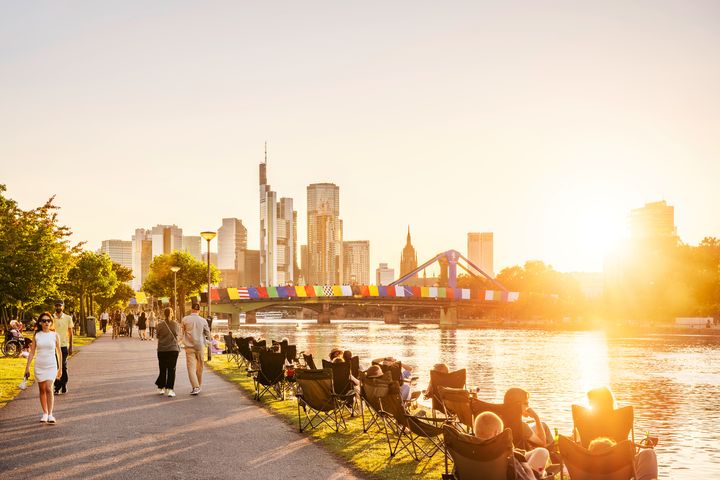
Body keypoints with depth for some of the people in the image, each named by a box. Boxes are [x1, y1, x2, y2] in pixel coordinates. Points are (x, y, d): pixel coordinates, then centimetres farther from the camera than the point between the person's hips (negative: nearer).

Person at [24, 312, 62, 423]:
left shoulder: (55, 335, 0)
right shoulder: (36, 335, 3)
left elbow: (59, 352, 7)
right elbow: (32, 352, 7)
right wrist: (27, 367, 4)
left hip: (51, 366, -2)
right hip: (39, 366, 2)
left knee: (49, 389, -15)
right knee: (42, 390, 8)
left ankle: (50, 414, -13)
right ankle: (45, 413, 20)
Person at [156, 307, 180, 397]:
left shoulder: (160, 324, -7)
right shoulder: (175, 324, -5)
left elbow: (158, 336, 1)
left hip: (162, 349, 1)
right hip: (173, 349, -1)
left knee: (162, 369, 13)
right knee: (171, 370, 1)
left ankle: (161, 387, 21)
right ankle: (170, 389, -5)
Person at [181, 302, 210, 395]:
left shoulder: (185, 319, -6)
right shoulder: (203, 320, -4)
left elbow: (183, 332, 6)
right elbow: (207, 334, 6)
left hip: (189, 346, -1)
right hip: (200, 346, 1)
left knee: (191, 367, -2)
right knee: (199, 367, 15)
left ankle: (195, 387, -12)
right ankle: (199, 385, 26)